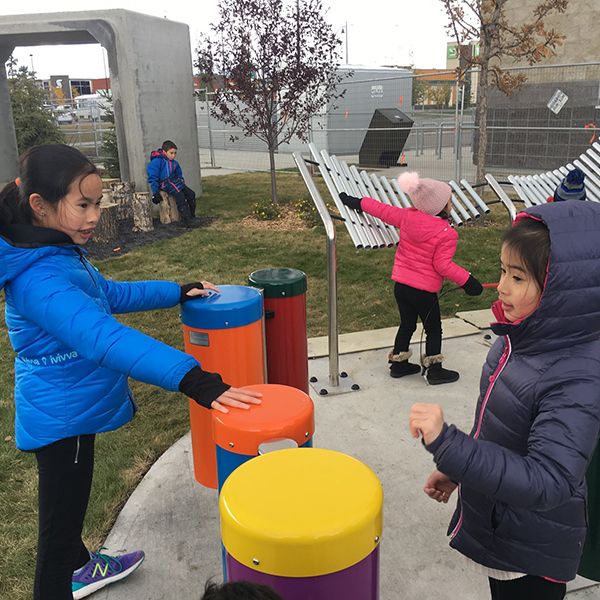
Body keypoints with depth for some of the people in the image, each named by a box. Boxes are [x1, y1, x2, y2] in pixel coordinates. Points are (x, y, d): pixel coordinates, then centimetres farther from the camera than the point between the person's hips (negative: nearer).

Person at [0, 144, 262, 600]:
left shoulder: (61, 251, 1)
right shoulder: (37, 279, -32)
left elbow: (110, 294, 15)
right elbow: (102, 336, -46)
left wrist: (177, 292, 13)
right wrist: (191, 378, -54)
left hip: (72, 408, 10)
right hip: (61, 417, -10)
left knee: (70, 505, 29)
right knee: (61, 517, 7)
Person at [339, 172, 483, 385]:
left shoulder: (407, 217, -3)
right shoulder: (447, 233, -18)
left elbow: (384, 210, 4)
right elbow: (443, 265, -20)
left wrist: (358, 203, 16)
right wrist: (467, 281, -14)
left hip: (401, 285, 6)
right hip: (424, 290, -6)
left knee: (406, 324, 22)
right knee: (433, 329, 12)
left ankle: (398, 363, 30)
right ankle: (434, 371, 19)